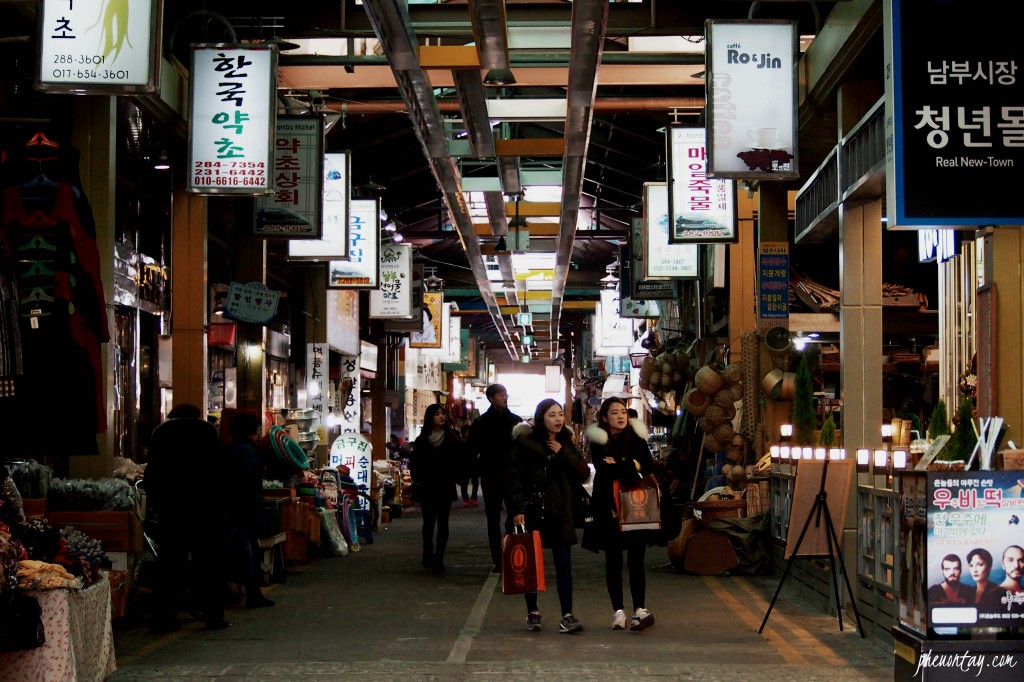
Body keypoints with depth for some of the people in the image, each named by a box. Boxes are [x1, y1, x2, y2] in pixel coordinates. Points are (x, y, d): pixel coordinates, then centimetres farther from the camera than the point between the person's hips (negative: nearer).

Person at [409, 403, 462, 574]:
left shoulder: (452, 440, 1)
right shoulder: (421, 441, 3)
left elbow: (458, 462, 2)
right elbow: (414, 464, 6)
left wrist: (453, 479, -7)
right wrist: (418, 481, -3)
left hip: (445, 489, -1)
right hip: (427, 488, 1)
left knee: (442, 523, -2)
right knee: (429, 522, 9)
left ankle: (438, 559, -3)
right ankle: (428, 553, 24)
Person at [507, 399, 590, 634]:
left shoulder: (566, 443, 10)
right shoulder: (526, 443, -4)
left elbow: (583, 473, 2)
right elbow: (515, 477, -8)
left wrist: (563, 454, -8)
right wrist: (517, 510, -16)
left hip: (559, 514, 3)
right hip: (533, 512, -3)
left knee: (564, 565, -2)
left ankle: (567, 616, -2)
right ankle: (532, 612, 20)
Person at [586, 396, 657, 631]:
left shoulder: (636, 438, 6)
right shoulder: (598, 441, 2)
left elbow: (648, 467, -6)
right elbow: (602, 470, -12)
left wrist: (618, 466, -13)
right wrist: (631, 466, -12)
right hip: (608, 508, 0)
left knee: (635, 560, -5)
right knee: (613, 561, 4)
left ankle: (640, 610, -4)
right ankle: (619, 612, 9)